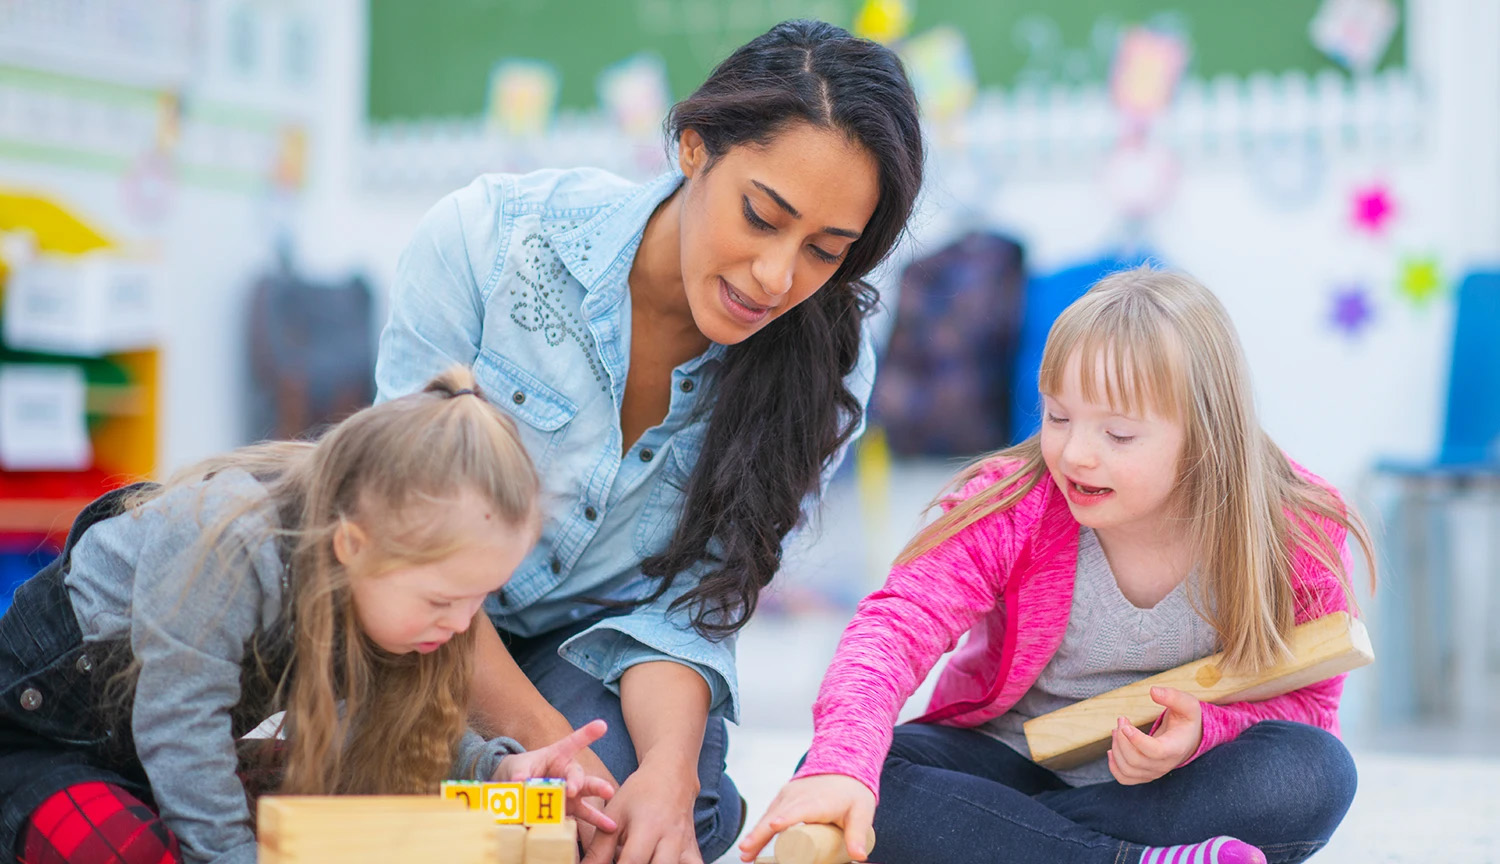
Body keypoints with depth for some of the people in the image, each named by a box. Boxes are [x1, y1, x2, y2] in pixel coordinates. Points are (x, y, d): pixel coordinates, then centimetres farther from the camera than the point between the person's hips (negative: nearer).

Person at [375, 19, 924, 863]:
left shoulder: (825, 370, -15)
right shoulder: (487, 237, -23)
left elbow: (687, 606, -13)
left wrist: (668, 771, -36)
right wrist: (547, 748, -31)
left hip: (602, 654, 1)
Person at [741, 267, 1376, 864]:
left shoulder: (1295, 533, -15)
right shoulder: (1011, 510, -18)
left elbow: (1305, 701, -5)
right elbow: (898, 622, -31)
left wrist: (1199, 731, -28)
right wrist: (840, 766, -51)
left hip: (1174, 785, 0)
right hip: (1009, 766, 0)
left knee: (1316, 771, -32)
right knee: (848, 780, -29)